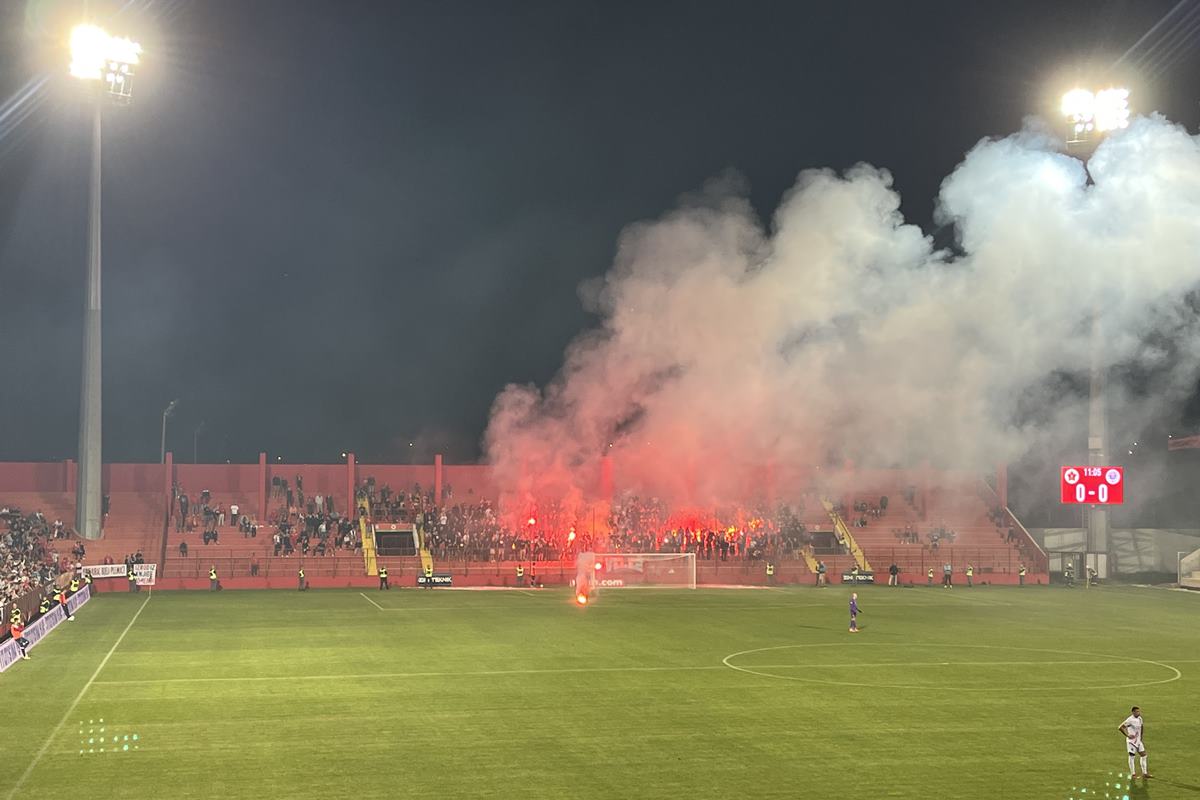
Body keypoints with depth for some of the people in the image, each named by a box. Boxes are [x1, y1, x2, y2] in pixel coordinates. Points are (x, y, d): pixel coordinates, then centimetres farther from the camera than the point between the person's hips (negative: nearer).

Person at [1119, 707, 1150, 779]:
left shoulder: (1140, 719, 4)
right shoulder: (1130, 720, -20)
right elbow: (1120, 727, -23)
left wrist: (1141, 737, 19)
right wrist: (1127, 735, -22)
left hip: (1138, 740, 8)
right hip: (1131, 740, -8)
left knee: (1143, 755, 8)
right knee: (1131, 756, 1)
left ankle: (1144, 773, 16)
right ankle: (1133, 774, 11)